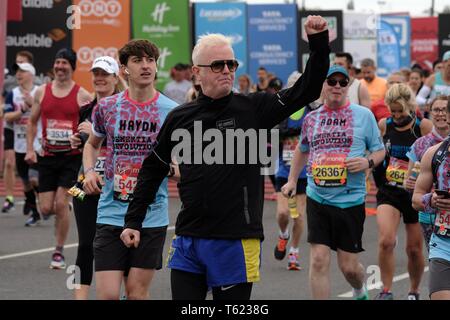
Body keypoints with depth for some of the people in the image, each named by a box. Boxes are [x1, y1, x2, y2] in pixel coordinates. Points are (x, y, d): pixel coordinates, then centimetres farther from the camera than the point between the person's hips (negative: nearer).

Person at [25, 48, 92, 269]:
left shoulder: (82, 96, -4)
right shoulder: (42, 92, 5)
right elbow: (32, 122, 15)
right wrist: (30, 149, 5)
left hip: (72, 157, -3)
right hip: (48, 157, 3)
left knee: (61, 204, -10)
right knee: (46, 208, -1)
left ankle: (59, 252, 4)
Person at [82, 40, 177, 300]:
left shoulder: (172, 111, -2)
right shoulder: (106, 107, 3)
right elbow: (92, 144, 21)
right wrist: (89, 171, 1)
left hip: (152, 217, -1)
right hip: (111, 214, 1)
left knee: (137, 291, 5)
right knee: (108, 294, -6)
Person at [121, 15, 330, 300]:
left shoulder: (253, 109, -1)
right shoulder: (179, 118, 7)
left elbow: (307, 90, -8)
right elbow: (152, 169, 17)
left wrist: (319, 43, -20)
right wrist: (133, 221, 15)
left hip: (236, 242, -3)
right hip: (187, 242, 3)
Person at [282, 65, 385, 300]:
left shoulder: (364, 115, 0)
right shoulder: (311, 118, 9)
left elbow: (380, 150, 6)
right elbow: (302, 150, 27)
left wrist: (368, 162, -15)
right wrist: (292, 180, 22)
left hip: (351, 201, -2)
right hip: (317, 199, 2)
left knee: (348, 266, 4)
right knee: (319, 260, -7)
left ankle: (360, 293, 37)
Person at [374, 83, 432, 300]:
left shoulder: (424, 127, -7)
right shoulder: (384, 125, 2)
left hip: (415, 194, -1)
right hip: (388, 192, 1)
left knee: (414, 248, 7)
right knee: (386, 241, -18)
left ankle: (414, 292, 29)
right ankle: (386, 291, -5)